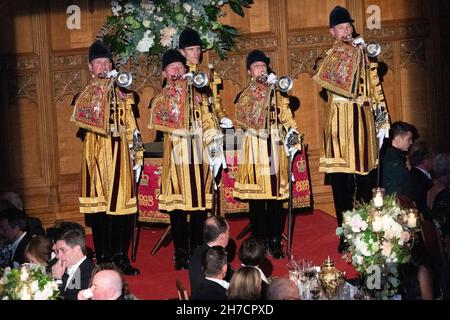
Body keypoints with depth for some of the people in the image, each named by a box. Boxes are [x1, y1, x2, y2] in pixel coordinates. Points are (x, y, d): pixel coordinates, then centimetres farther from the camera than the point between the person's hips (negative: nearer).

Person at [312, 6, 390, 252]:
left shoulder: (365, 55, 11)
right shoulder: (328, 58, 6)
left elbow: (376, 89, 11)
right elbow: (320, 76, -17)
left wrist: (382, 120, 5)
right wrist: (338, 49, -15)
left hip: (363, 120, 2)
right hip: (338, 121, -2)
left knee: (366, 176, 4)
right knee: (341, 179, -2)